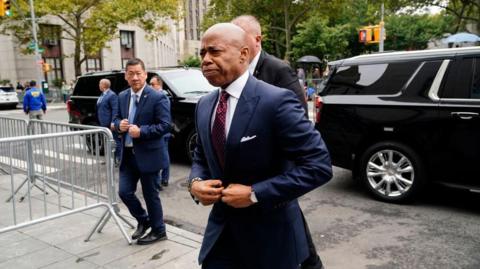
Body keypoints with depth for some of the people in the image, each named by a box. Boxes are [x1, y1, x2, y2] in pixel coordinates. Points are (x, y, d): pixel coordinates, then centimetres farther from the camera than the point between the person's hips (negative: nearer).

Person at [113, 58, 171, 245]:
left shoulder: (157, 98, -12)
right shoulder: (122, 97, 9)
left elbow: (165, 125, -16)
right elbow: (117, 118, 18)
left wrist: (141, 131, -24)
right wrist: (119, 124, -6)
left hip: (148, 154, -6)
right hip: (128, 154, 6)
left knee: (151, 195, 5)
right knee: (124, 192, 8)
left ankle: (158, 231, 24)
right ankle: (143, 220, 33)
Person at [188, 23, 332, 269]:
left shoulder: (276, 101, -20)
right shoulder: (204, 105, 3)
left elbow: (319, 165, -22)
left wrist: (255, 194, -23)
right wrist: (195, 182, -7)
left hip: (269, 233, -5)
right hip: (221, 229, 5)